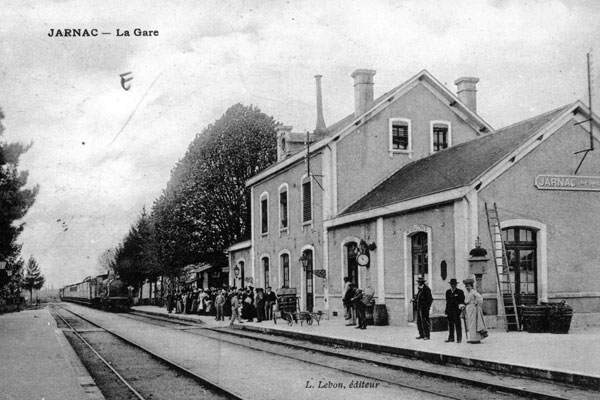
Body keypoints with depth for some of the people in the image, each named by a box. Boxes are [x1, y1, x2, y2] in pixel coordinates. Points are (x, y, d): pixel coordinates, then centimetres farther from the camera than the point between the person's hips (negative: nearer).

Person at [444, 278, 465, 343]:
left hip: (457, 311, -5)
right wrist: (446, 310, 14)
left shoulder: (460, 292, -1)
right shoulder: (447, 292, 15)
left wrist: (461, 305, -21)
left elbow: (462, 301, -2)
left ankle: (459, 339, -1)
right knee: (450, 325, 6)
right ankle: (451, 338, 11)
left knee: (457, 325, -6)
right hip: (450, 311, 5)